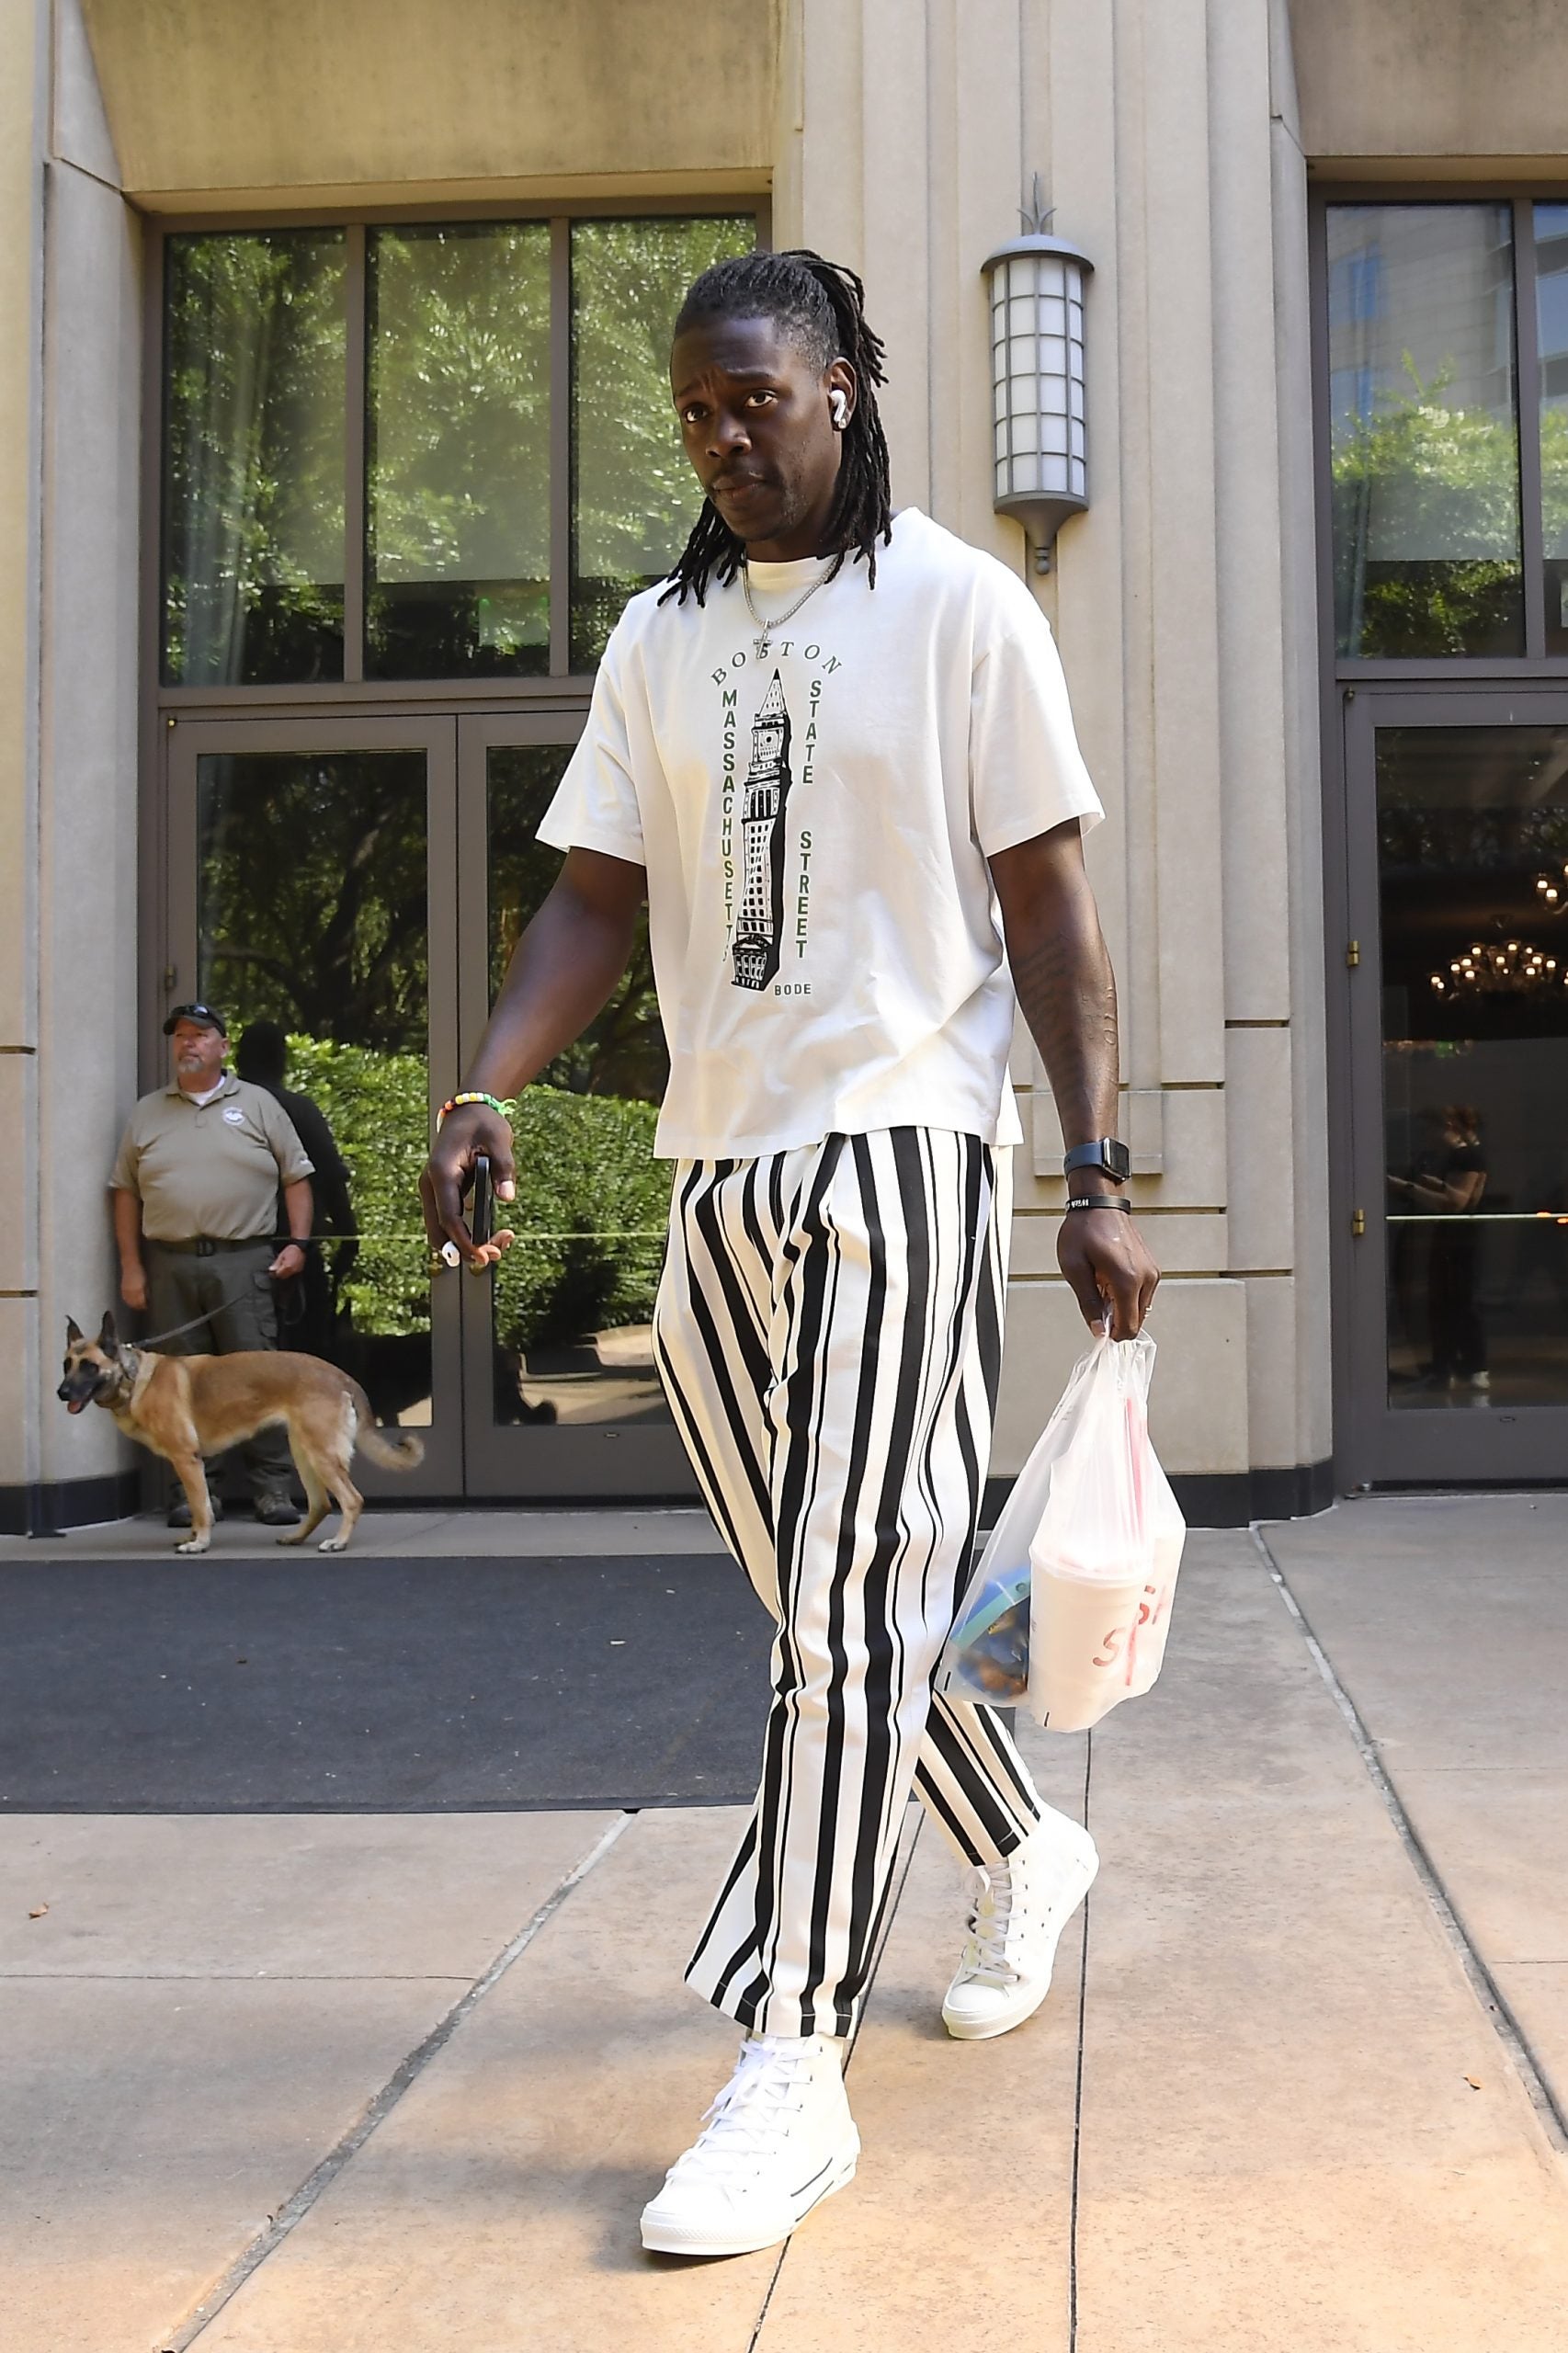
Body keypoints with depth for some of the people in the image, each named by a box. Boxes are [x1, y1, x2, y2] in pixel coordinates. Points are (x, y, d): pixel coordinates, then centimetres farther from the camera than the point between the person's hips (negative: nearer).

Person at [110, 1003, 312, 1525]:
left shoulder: (257, 1105, 9)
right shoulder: (147, 1113, 14)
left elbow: (296, 1177, 8)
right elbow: (125, 1192, 12)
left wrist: (298, 1242, -2)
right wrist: (131, 1267, 6)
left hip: (243, 1261, -2)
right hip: (170, 1264, 2)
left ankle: (273, 1486, 0)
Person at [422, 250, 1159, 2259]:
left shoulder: (958, 608, 0)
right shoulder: (659, 638, 13)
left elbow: (1047, 903, -3)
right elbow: (597, 898, 7)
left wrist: (1098, 1170, -9)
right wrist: (484, 1092, -10)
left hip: (900, 1140, -5)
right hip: (721, 1168, 6)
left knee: (846, 1603, -9)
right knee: (841, 1594, 14)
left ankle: (790, 2070, -3)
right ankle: (1023, 1850, 38)